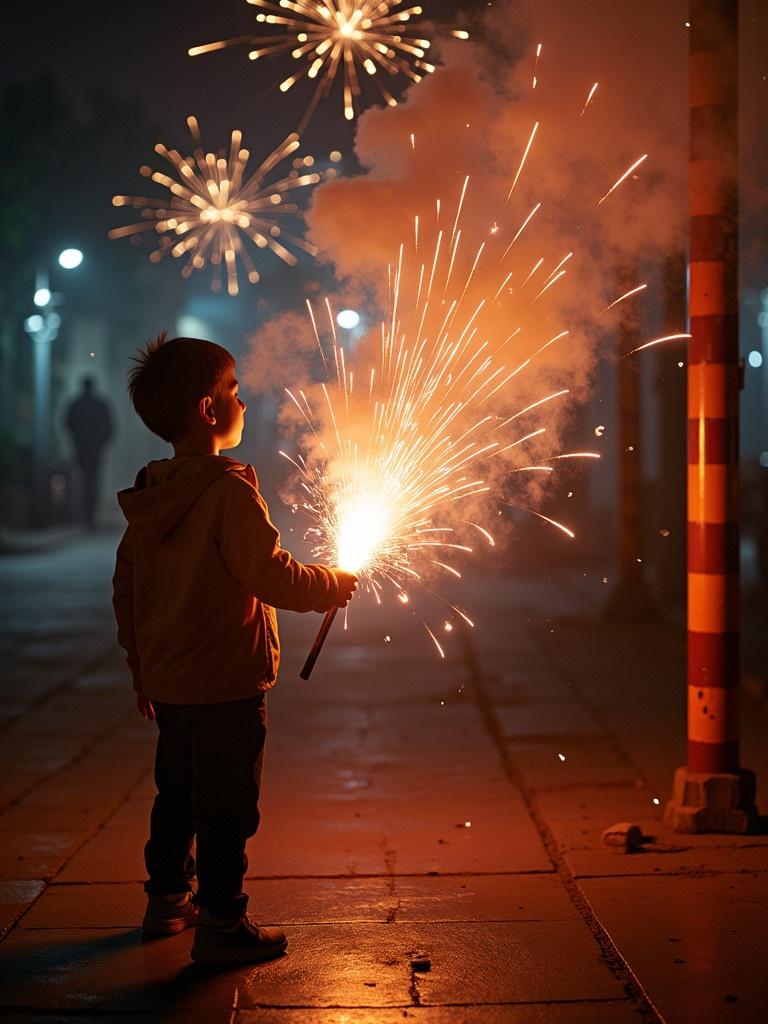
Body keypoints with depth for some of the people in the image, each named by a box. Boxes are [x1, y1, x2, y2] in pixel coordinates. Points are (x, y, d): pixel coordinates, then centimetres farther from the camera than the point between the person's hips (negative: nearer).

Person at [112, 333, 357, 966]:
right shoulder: (228, 488, -18)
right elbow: (270, 576, -21)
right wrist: (334, 586, -3)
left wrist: (142, 673, 20)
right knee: (227, 806, 2)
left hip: (168, 681, 8)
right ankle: (221, 925, 9)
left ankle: (167, 901, 32)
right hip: (226, 682, -8)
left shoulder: (149, 491, 6)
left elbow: (125, 587, 12)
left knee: (178, 795, 20)